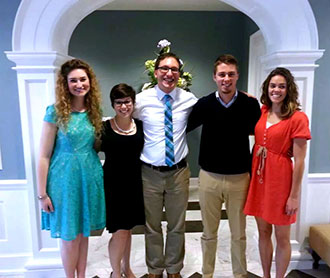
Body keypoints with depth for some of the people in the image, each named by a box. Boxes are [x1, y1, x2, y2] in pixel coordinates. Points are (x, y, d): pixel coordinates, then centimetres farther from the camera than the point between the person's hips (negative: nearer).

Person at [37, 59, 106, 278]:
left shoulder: (95, 111, 3)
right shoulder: (56, 112, -10)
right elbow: (44, 155, -9)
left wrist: (98, 174, 4)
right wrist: (42, 193, -8)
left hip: (90, 177, 4)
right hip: (65, 178, -4)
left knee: (84, 233, 18)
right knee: (69, 237, 11)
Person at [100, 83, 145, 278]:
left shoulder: (140, 125, 1)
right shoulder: (105, 127, -9)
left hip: (134, 183, 4)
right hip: (113, 184, -3)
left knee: (127, 229, 18)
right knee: (120, 231, -1)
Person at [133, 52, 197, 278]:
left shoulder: (189, 99, -2)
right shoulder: (141, 100, -6)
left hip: (179, 172, 1)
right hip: (150, 173, -1)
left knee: (177, 226, 17)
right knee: (152, 227, 15)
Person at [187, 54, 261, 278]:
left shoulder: (250, 104, -6)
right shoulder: (204, 104, -4)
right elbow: (184, 128, 8)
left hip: (239, 178, 0)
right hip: (209, 177, 1)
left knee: (239, 233, 16)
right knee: (209, 233, 16)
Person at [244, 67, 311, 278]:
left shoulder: (298, 118, -12)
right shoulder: (262, 112, 4)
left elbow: (299, 161, -12)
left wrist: (294, 195, -11)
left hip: (280, 180, -5)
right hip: (259, 177, 5)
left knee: (282, 237, 12)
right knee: (263, 232, 18)